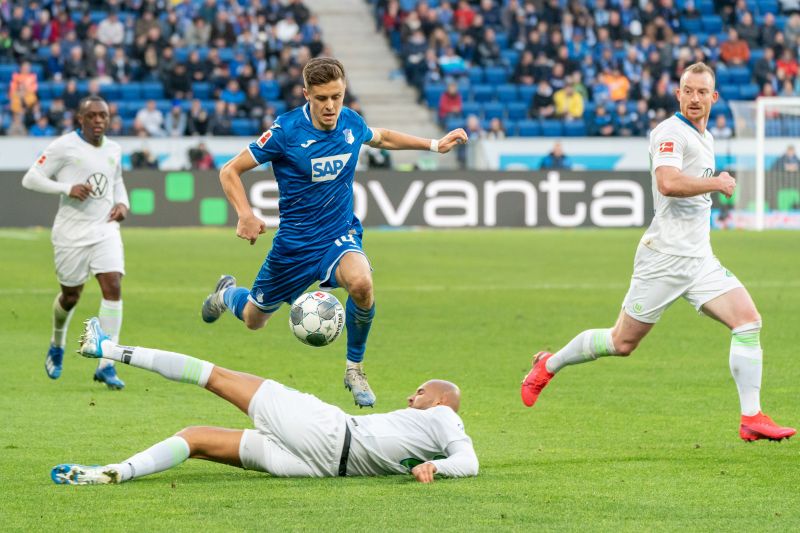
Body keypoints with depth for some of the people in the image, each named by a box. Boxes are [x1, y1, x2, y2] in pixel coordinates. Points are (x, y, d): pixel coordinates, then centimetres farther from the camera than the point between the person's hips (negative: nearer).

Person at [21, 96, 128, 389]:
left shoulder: (114, 150, 9)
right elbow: (30, 178, -9)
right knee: (71, 295, 9)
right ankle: (57, 345, 43)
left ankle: (106, 365, -14)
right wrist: (67, 188, -21)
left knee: (113, 287, -15)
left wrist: (122, 203, 6)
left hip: (106, 230, 3)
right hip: (72, 231, -3)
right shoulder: (63, 146, -8)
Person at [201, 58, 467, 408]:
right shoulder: (286, 130, -19)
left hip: (339, 236, 2)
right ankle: (227, 293, 55)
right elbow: (230, 171, -12)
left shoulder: (351, 123, -6)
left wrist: (435, 144, 15)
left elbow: (381, 138, 20)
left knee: (361, 282, -33)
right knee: (254, 319, 15)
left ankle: (355, 368, -10)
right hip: (295, 243, -1)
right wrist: (245, 215, -27)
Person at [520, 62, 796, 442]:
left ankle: (751, 418, -10)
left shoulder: (705, 137, 17)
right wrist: (717, 183, -18)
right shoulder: (671, 132, -12)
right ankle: (549, 365, 26)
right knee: (622, 343, 2)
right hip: (664, 257, -7)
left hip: (699, 259, 8)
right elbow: (667, 182, -30)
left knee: (748, 321, -11)